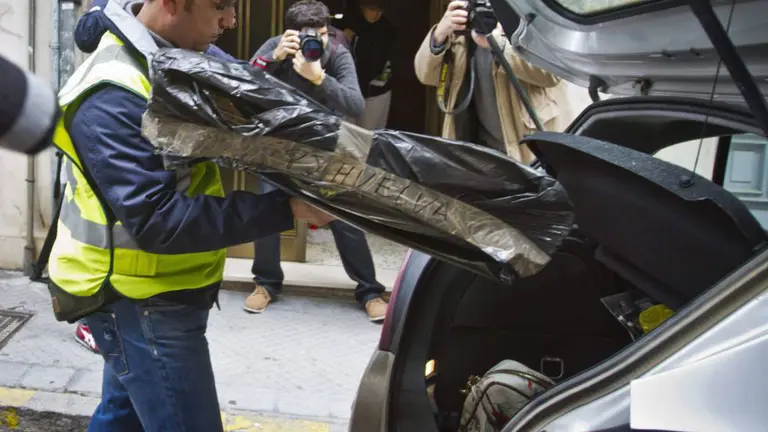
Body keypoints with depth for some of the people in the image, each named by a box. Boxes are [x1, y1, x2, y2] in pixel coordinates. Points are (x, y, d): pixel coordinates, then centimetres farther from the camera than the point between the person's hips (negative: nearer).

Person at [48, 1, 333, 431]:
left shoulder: (184, 54, 1)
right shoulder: (112, 99, -27)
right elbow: (156, 222, -33)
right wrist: (286, 207, -35)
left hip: (154, 291, 9)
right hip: (140, 301, -9)